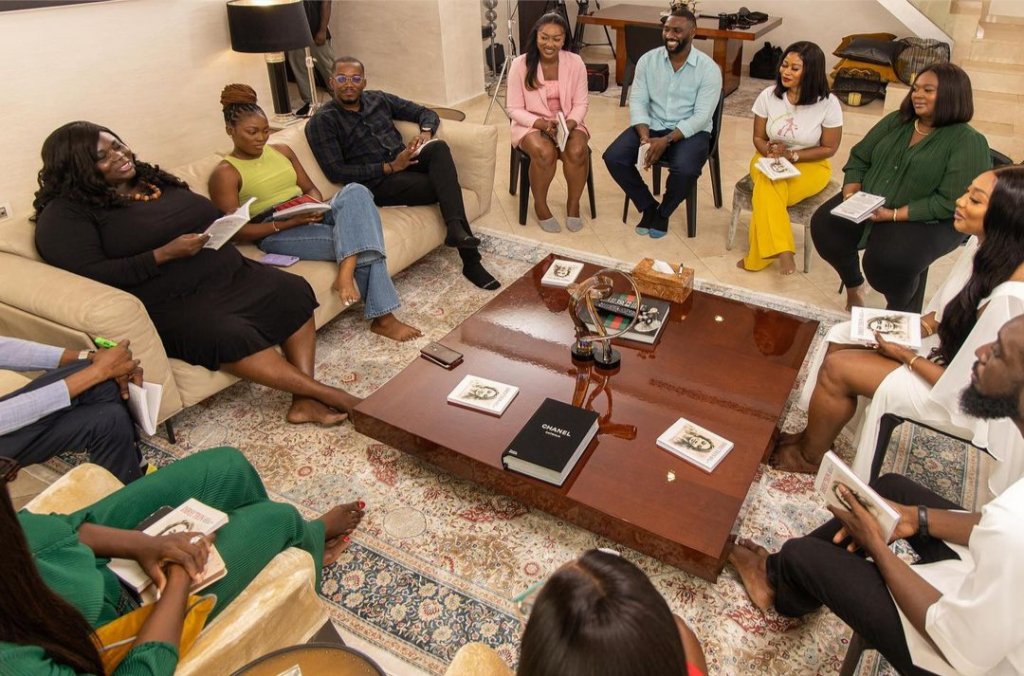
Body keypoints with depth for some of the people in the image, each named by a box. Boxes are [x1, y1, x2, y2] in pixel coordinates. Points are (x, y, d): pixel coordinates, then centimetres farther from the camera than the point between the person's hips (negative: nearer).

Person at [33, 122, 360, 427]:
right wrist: (165, 254, -21)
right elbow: (90, 276, -16)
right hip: (167, 305, -7)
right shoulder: (65, 214, -3)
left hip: (226, 274, 7)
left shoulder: (153, 178, 18)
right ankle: (327, 394, -22)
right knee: (228, 333, -34)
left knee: (293, 291, -15)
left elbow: (207, 217, 26)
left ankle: (304, 402, -19)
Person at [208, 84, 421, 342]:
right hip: (275, 234, -6)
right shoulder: (225, 173, -1)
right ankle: (383, 317, -22)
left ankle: (346, 272, -39)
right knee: (361, 240, -27)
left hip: (310, 218, 6)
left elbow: (310, 188, 19)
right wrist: (287, 223, -20)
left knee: (355, 192, -27)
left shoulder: (282, 151, 18)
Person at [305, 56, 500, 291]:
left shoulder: (378, 99, 14)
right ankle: (470, 260, -26)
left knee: (439, 148, -28)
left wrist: (425, 133, -6)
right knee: (446, 185, -26)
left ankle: (456, 228, -38)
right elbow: (335, 173, -12)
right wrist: (390, 167, -17)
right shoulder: (322, 121, -2)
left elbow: (425, 112, 20)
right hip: (376, 183, -5)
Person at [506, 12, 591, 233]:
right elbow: (514, 109, -8)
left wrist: (569, 124, -20)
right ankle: (540, 205, -8)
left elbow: (581, 104, 0)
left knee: (577, 151, -30)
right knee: (545, 152, -34)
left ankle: (573, 203, -5)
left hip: (567, 124, 2)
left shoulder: (575, 63, -5)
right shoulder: (520, 64, -11)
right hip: (531, 124, -2)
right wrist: (542, 124, -22)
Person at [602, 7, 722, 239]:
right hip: (651, 126, 3)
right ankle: (648, 206, 2)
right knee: (613, 157, -20)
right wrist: (645, 137, -22)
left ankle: (663, 212, 0)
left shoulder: (708, 69, -10)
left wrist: (666, 140, -27)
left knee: (685, 170, -34)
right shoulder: (648, 60, 0)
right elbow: (637, 101, -4)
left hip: (690, 131, -3)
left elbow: (701, 116, -15)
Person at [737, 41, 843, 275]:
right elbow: (758, 137, 3)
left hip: (810, 166, -2)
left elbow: (829, 148, -5)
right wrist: (770, 151, -20)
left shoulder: (828, 103, -13)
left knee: (767, 190, -34)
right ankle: (783, 252, -35)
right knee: (769, 187, -35)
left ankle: (759, 256, -26)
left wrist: (791, 155, -18)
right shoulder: (768, 95, -6)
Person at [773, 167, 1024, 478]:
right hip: (950, 345, 9)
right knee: (841, 337, 4)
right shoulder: (986, 246, -9)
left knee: (836, 369, -14)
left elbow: (961, 384, -26)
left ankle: (809, 456, 11)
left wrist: (906, 355, -17)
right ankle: (816, 435, 15)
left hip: (959, 396, -9)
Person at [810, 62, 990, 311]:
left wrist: (893, 214, -24)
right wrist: (851, 195, -10)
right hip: (867, 206, 6)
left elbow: (950, 203, -18)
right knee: (823, 224, -16)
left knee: (888, 261, -32)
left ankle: (901, 310, 3)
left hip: (927, 220, -6)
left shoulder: (969, 142, -11)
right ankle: (853, 284, 11)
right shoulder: (896, 121, 7)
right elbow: (859, 159, 9)